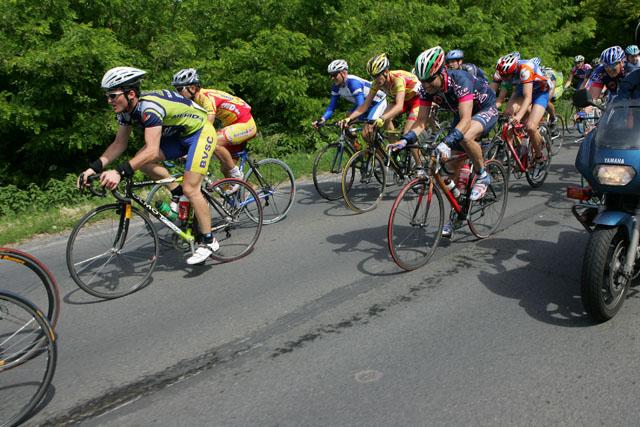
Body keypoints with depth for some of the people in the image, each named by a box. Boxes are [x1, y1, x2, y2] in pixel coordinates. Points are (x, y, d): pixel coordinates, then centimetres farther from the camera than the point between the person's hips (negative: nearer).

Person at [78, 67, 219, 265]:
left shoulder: (149, 107, -33)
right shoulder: (126, 109, -7)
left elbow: (152, 150, -42)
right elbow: (119, 143, -2)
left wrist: (120, 172, -49)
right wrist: (94, 167, -14)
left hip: (201, 132, -8)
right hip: (178, 134, 9)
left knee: (190, 188, -16)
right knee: (141, 161, -8)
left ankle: (208, 241, -2)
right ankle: (180, 194, 8)